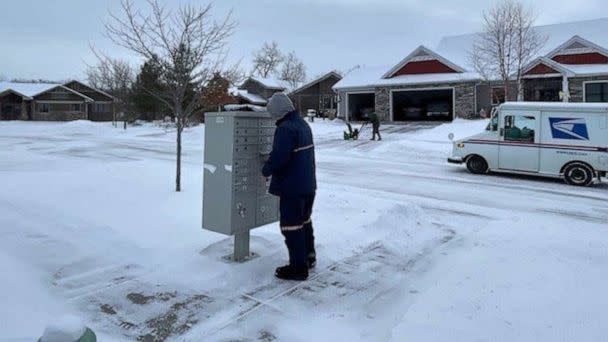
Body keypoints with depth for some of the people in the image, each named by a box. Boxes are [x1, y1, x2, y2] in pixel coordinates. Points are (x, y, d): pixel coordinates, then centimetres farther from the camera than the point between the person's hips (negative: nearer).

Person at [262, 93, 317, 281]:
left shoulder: (285, 129, -20)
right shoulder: (303, 124, 11)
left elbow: (278, 157, -27)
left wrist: (266, 170, -8)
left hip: (292, 187, -10)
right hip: (308, 184, 10)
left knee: (291, 226, 0)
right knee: (305, 221, 22)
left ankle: (298, 267, 8)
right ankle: (309, 256, 36)